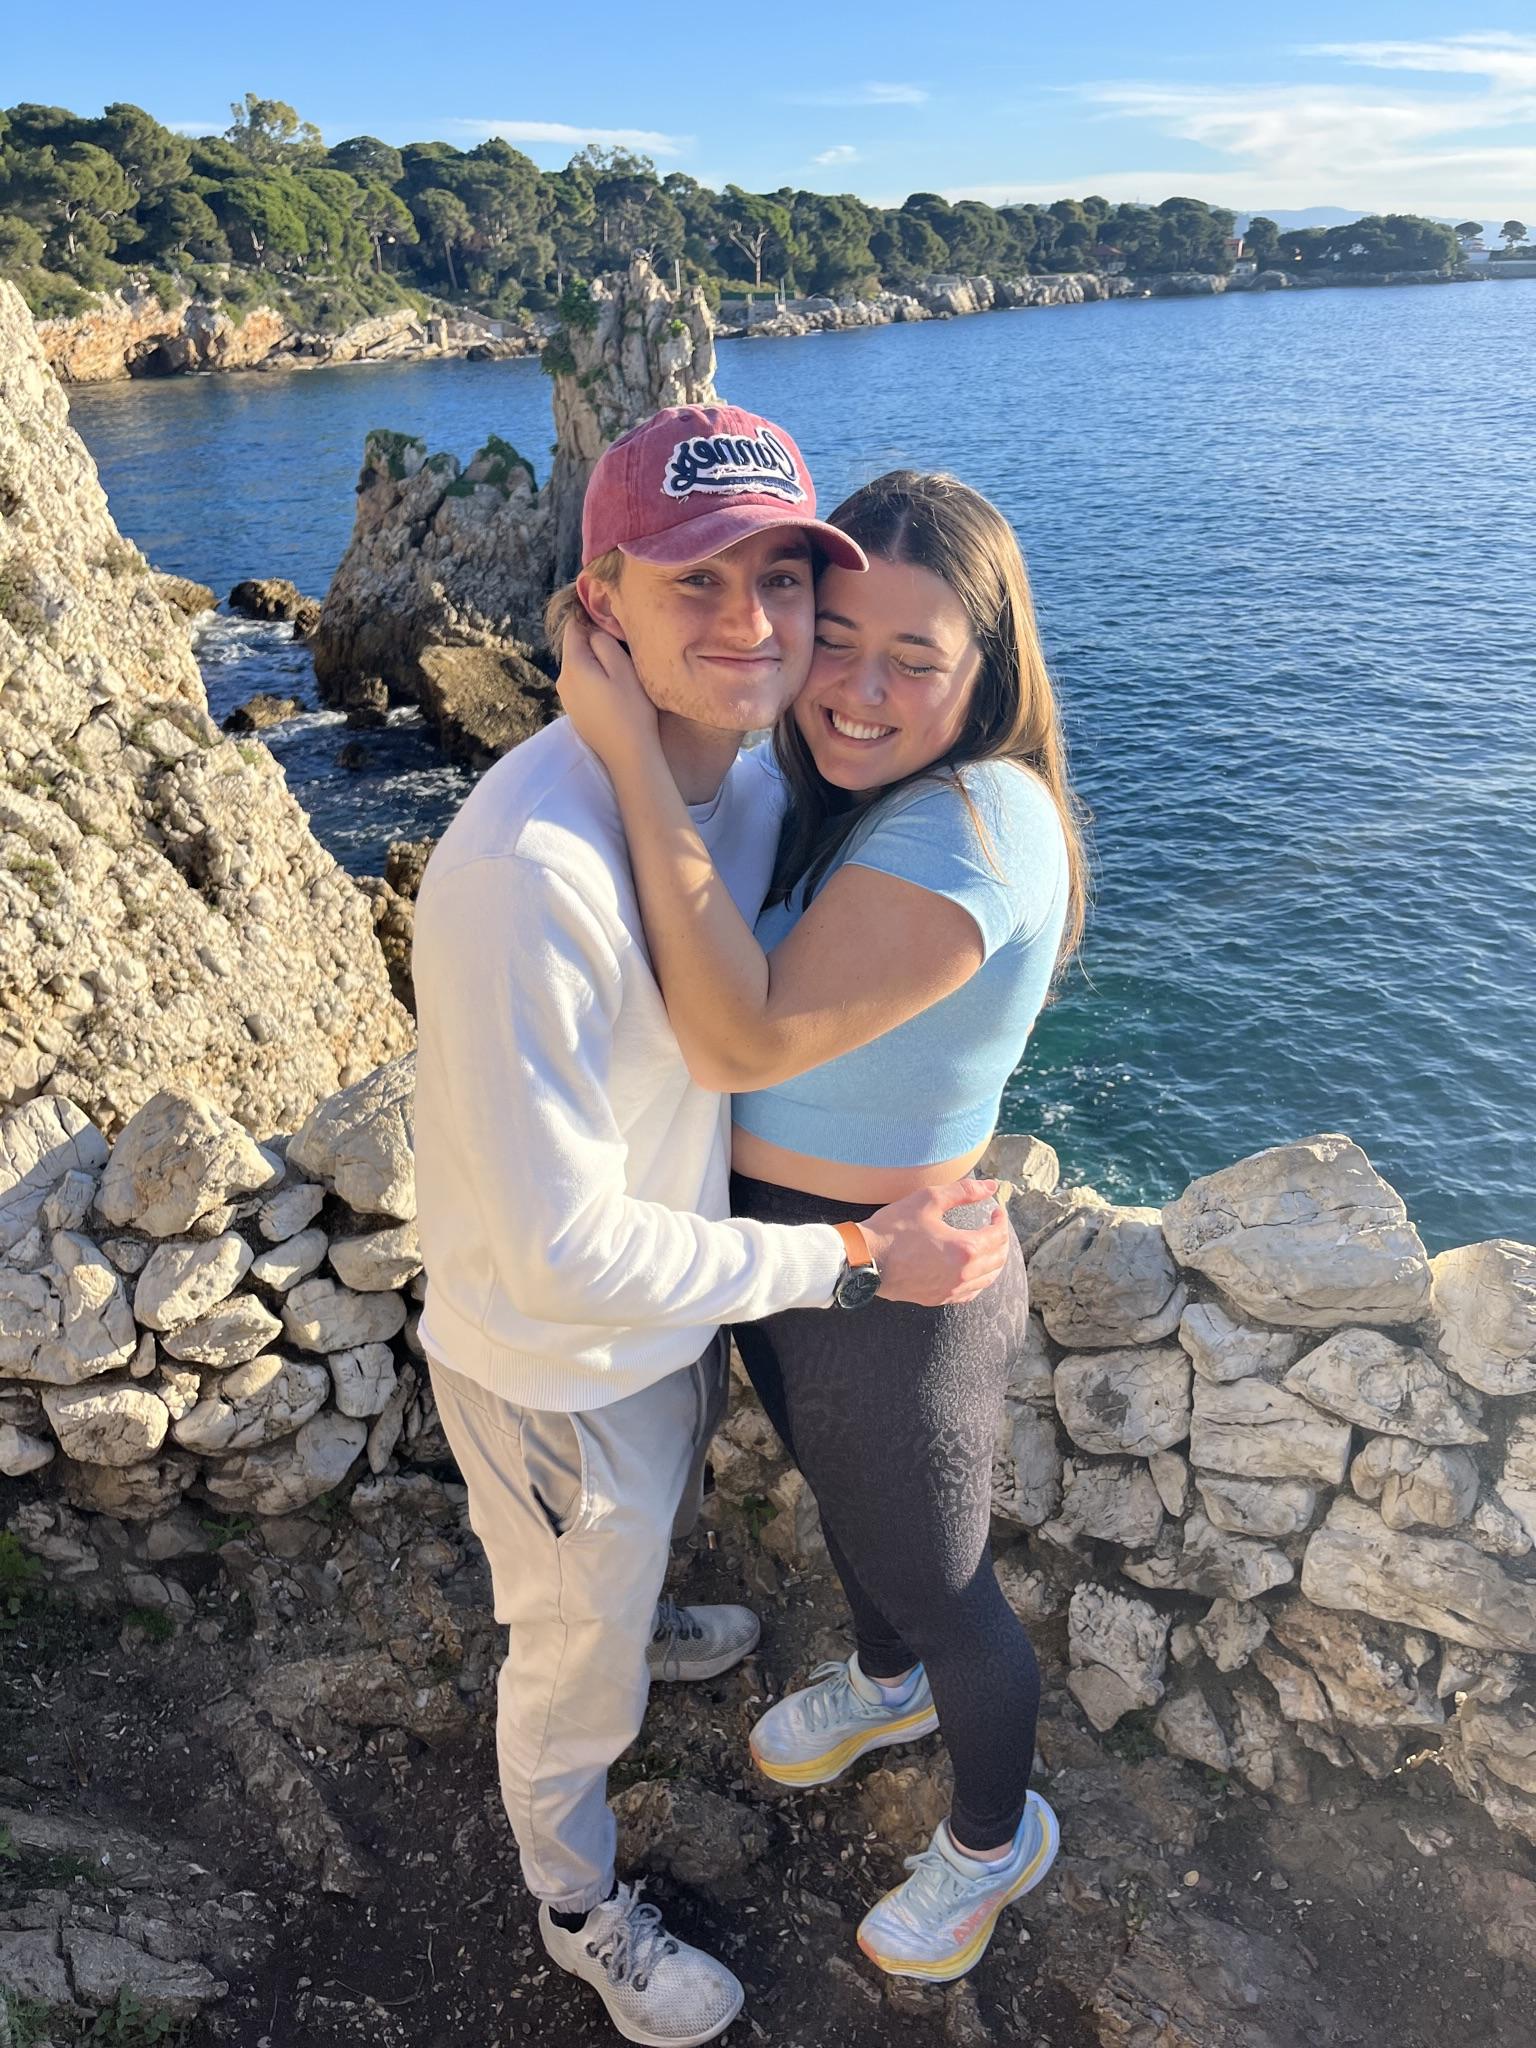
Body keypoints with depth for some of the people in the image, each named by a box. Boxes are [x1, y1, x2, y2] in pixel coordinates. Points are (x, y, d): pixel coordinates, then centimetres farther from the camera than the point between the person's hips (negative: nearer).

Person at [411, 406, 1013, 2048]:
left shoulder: (748, 779, -11)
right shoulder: (529, 868, -38)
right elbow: (566, 1249, -33)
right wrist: (849, 1260, -25)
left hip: (685, 1287, 7)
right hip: (560, 1360, -6)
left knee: (644, 1533, 37)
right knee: (572, 1668, 22)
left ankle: (638, 1626, 73)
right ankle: (578, 1909, 54)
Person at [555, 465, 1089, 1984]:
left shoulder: (979, 826, -32)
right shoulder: (828, 787, -4)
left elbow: (744, 1039, -38)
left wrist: (634, 756, -37)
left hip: (895, 1291, -8)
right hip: (771, 1245, 8)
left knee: (934, 1581, 18)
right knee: (839, 1494, 33)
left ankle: (997, 1837, 51)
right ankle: (884, 1682, 66)